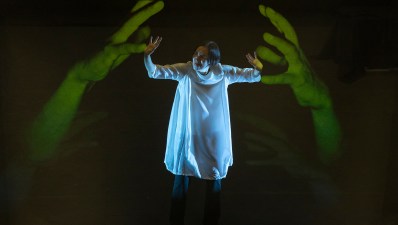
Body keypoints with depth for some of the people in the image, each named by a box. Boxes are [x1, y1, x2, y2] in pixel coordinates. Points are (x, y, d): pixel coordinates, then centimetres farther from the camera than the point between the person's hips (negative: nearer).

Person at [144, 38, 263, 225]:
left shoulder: (223, 72, -8)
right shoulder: (184, 70, -12)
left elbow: (251, 76, -2)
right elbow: (155, 72, -19)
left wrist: (258, 68, -23)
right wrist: (147, 56, -36)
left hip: (213, 137, 2)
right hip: (188, 136, -1)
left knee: (214, 180, 15)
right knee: (181, 179, 11)